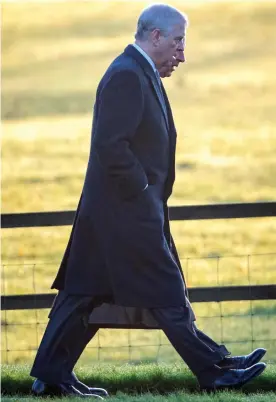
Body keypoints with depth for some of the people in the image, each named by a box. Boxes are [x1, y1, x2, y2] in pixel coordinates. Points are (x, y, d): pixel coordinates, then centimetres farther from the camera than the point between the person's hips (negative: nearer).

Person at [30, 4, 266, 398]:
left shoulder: (139, 74, 17)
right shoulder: (127, 75, -16)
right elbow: (111, 145, -23)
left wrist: (149, 193, 15)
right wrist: (141, 191, -16)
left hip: (107, 212, 11)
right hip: (128, 212, -11)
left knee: (86, 292, 10)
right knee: (166, 294, -3)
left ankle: (51, 376, 13)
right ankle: (213, 369, 3)